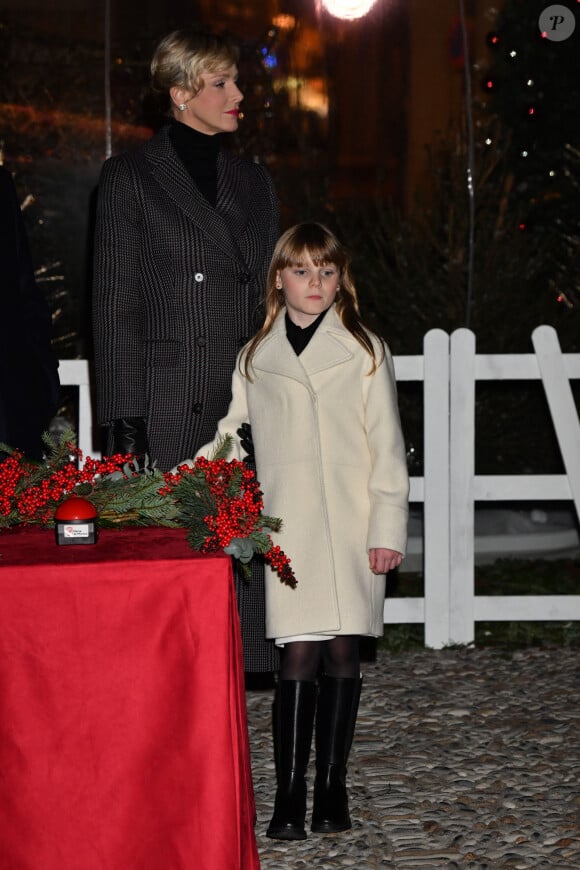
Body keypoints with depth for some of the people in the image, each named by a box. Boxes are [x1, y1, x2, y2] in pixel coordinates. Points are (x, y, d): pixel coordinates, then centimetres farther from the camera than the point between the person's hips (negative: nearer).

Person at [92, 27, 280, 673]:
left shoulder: (252, 181, 17)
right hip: (168, 413, -4)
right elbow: (114, 306, -3)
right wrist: (124, 421, -10)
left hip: (248, 406, 4)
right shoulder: (129, 178, 2)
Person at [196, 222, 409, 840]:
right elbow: (230, 437, 19)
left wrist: (388, 530, -1)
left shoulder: (365, 352, 7)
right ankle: (289, 795, -5)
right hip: (288, 528, 0)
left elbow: (387, 447, 5)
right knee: (300, 653, -8)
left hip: (352, 528, 0)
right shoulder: (255, 358, 11)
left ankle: (332, 789, 12)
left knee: (342, 650, 1)